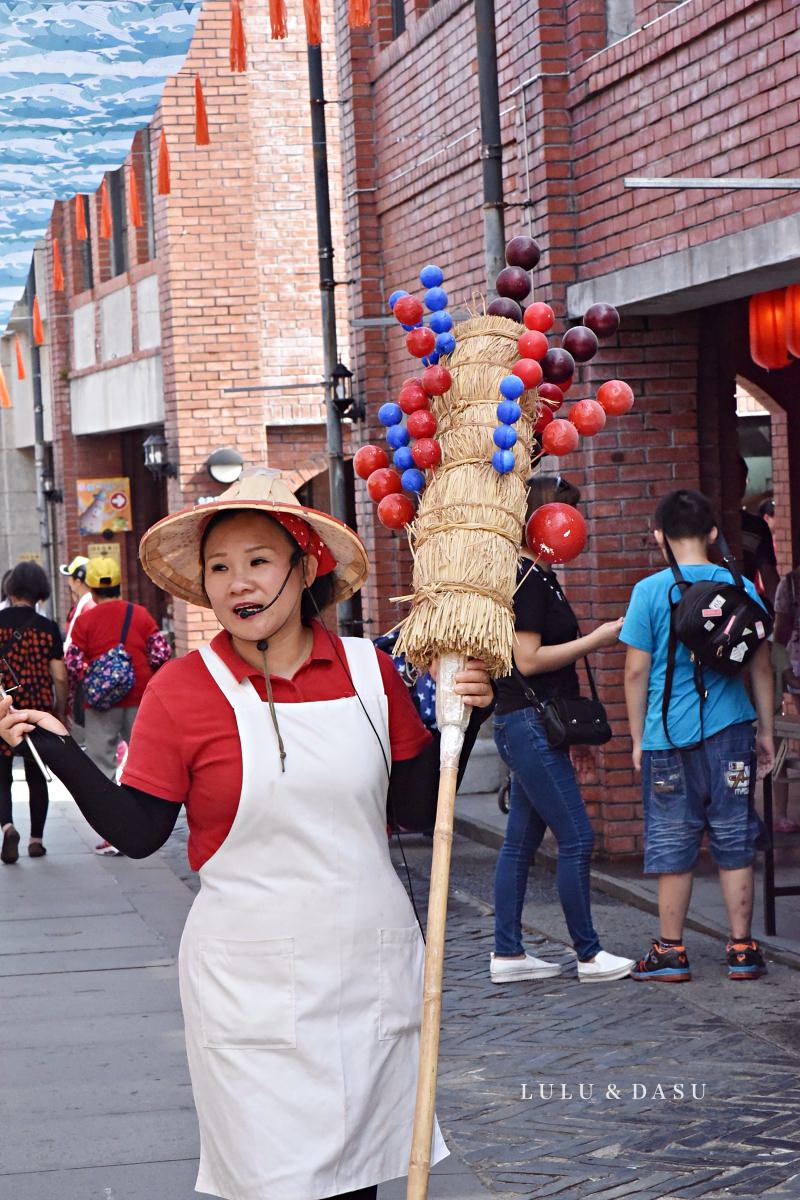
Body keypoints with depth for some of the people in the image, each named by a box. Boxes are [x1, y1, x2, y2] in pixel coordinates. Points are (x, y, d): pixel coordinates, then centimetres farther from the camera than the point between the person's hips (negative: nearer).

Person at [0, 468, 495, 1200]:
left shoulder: (369, 671, 1)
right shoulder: (182, 690, -6)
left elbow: (418, 810, 7)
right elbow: (138, 831, -5)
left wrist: (461, 717, -6)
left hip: (373, 973, 3)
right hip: (252, 989, -3)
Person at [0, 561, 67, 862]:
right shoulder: (48, 628, -3)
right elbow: (59, 677, -4)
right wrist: (60, 714, 8)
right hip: (39, 711, 1)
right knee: (36, 777, 14)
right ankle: (36, 838, 16)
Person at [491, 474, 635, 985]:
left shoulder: (541, 578, 17)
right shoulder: (525, 579, -14)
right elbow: (528, 660, -20)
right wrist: (596, 640, -13)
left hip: (537, 727, 10)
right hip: (527, 724, -10)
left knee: (522, 841, 11)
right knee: (576, 838, -6)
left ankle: (508, 954, 15)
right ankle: (589, 955, 1)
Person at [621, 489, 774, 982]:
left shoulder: (650, 591, -6)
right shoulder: (741, 587, 0)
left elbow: (636, 672, -4)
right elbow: (761, 666, 6)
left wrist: (638, 739, 6)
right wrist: (766, 731, 16)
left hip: (668, 736, -2)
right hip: (730, 731, 2)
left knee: (674, 849, 6)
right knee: (735, 845, 8)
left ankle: (671, 952, 13)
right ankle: (742, 950, 11)